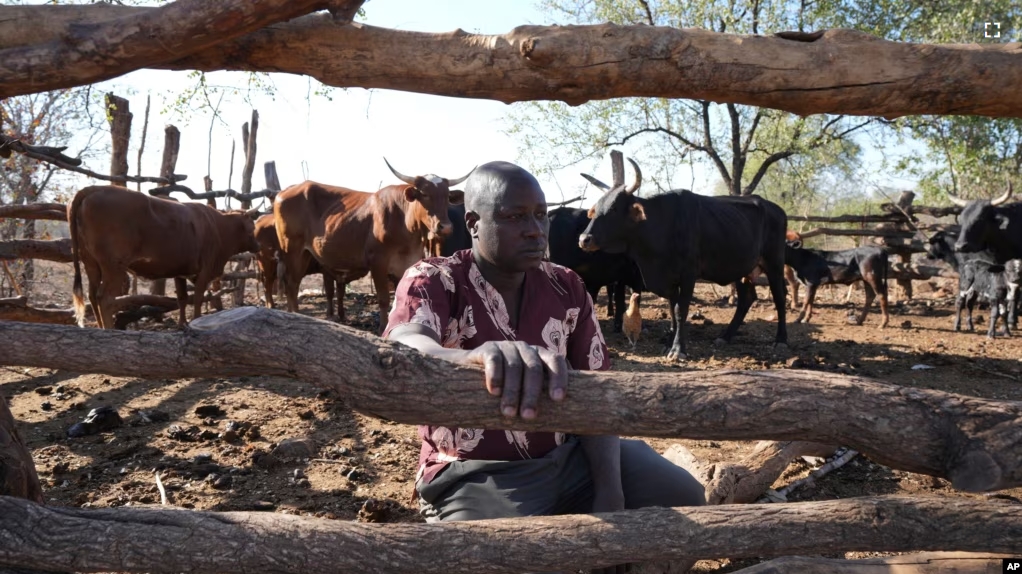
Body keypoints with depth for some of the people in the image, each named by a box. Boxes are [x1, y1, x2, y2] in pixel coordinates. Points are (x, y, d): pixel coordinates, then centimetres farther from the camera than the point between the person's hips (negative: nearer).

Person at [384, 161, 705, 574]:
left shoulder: (568, 290, 1)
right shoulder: (431, 282, -13)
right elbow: (403, 350, -36)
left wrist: (609, 491, -16)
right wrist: (477, 359, -61)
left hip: (567, 458, 5)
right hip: (474, 475, -4)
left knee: (682, 497, -6)